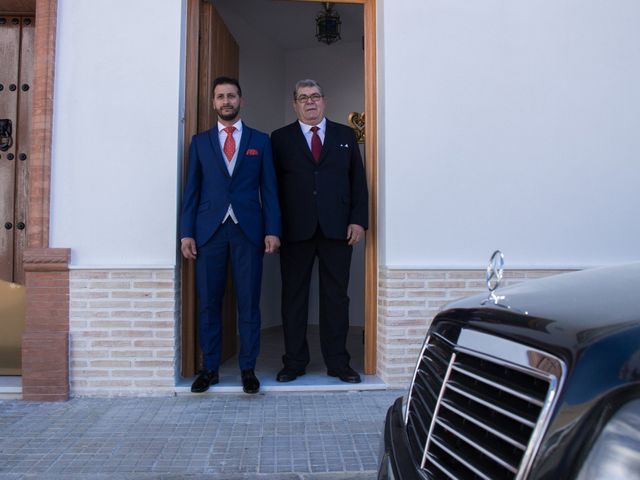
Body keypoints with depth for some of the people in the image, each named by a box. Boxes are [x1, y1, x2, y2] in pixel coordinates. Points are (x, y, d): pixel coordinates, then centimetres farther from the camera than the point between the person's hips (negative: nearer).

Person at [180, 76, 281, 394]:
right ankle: (209, 368, 16)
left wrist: (272, 230, -3)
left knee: (248, 302, 1)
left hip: (248, 230, -1)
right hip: (209, 230, 1)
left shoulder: (260, 141, 11)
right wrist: (186, 233, 1)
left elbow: (269, 188, 7)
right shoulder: (200, 141, 13)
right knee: (208, 302, 4)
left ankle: (247, 369, 13)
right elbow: (192, 189, 9)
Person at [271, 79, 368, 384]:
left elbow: (358, 181, 9)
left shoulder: (346, 136, 13)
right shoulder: (281, 138, 9)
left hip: (337, 229, 1)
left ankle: (337, 363, 15)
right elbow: (274, 185, 5)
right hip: (295, 230, 0)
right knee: (294, 297, 5)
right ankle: (294, 362, 16)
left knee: (336, 297, 5)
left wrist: (359, 220, -2)